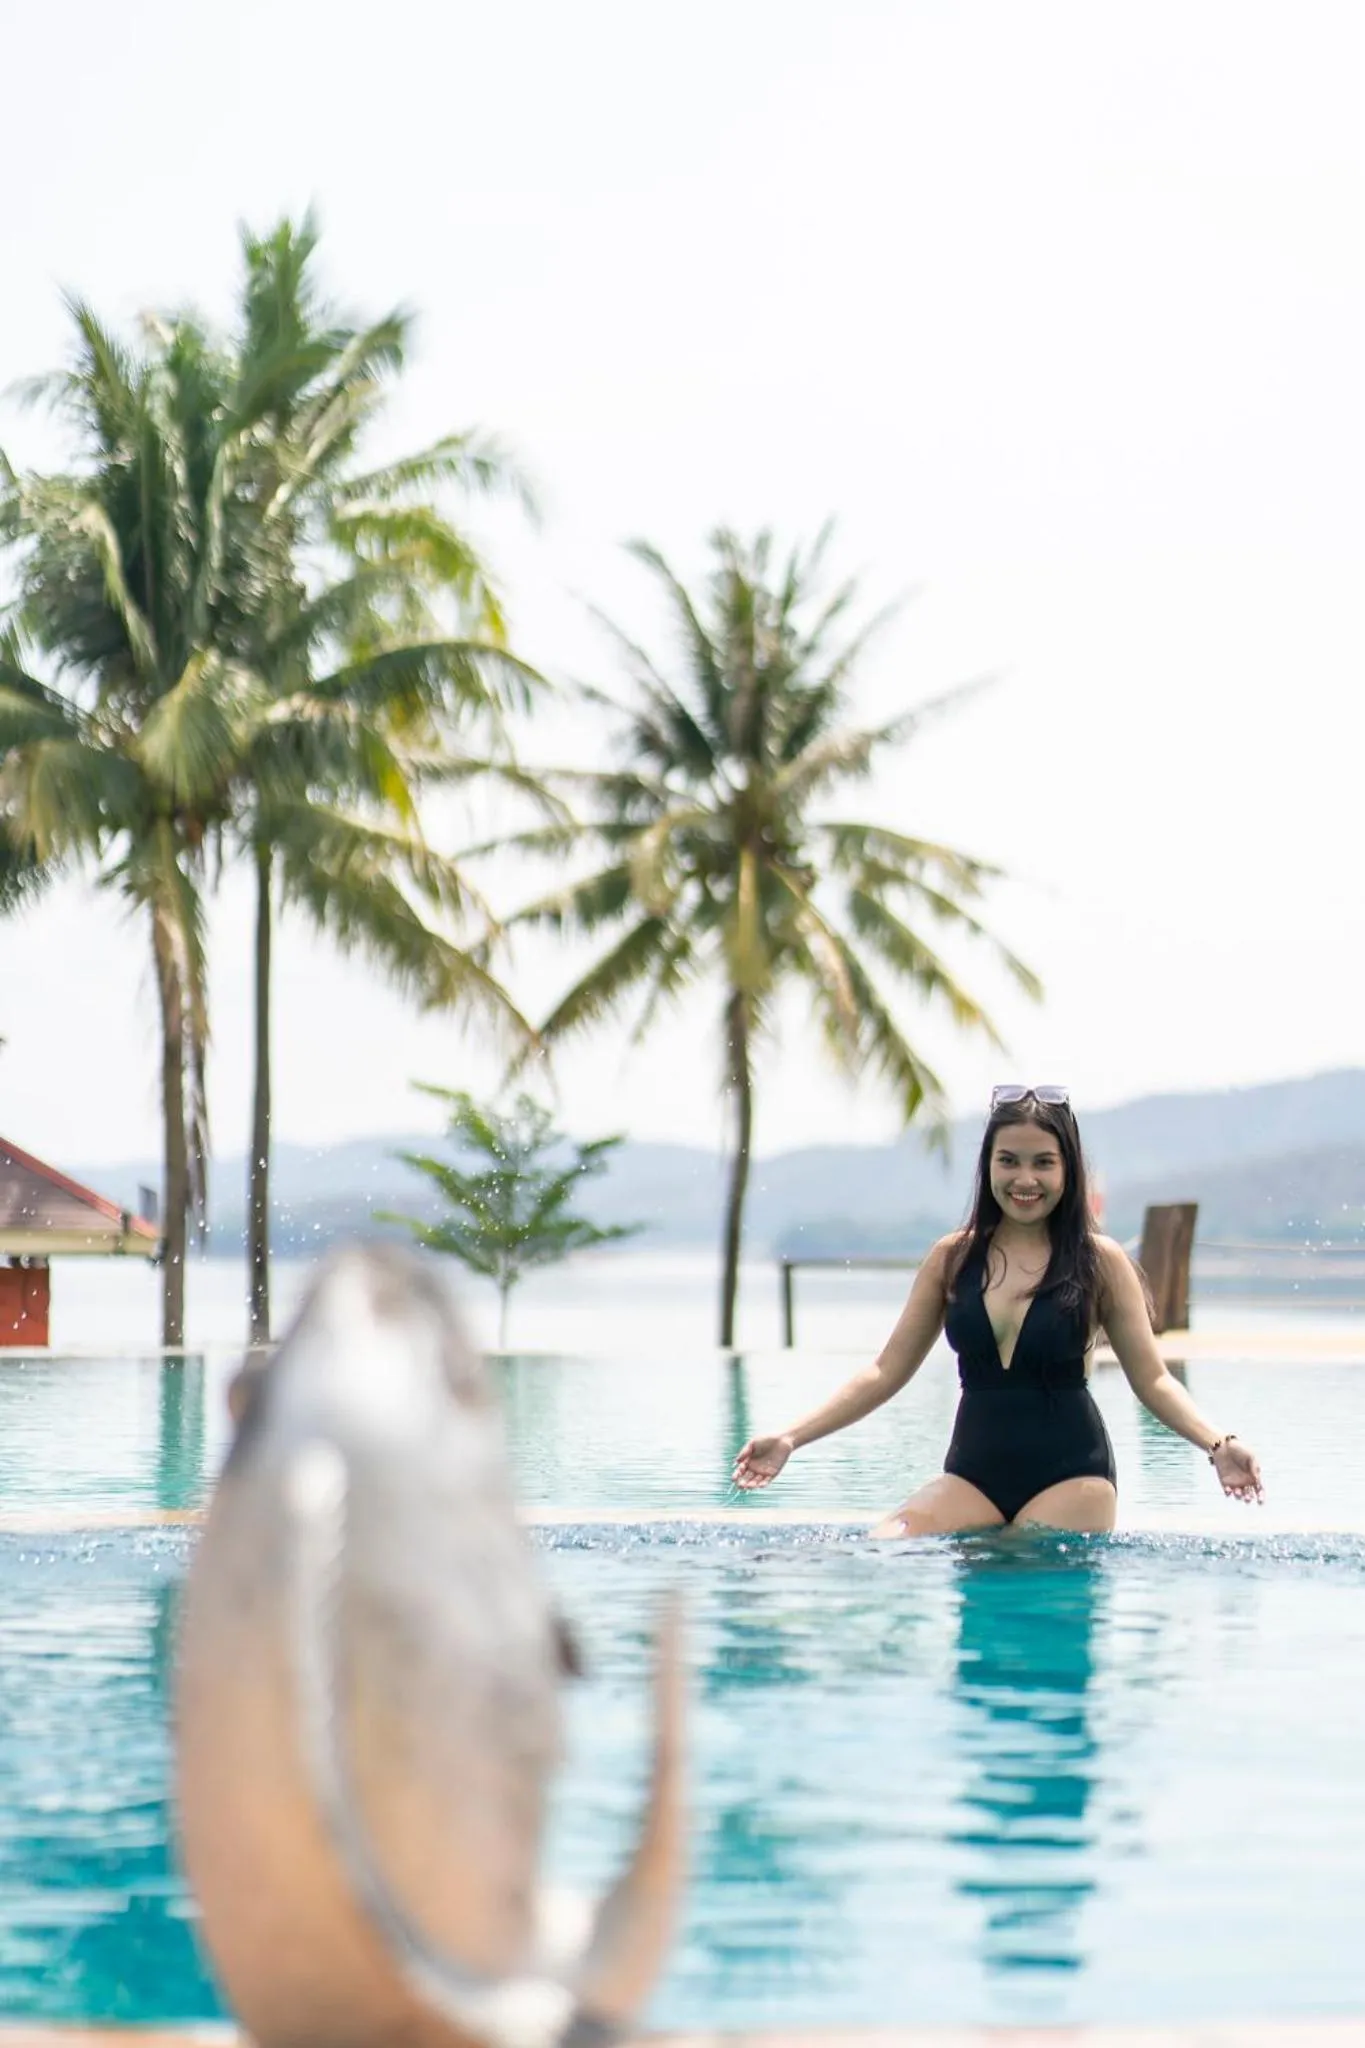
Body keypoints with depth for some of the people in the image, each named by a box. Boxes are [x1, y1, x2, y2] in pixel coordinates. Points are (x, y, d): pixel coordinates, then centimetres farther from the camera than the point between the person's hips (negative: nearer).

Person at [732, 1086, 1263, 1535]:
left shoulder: (1100, 1262, 1)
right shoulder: (953, 1258, 7)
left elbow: (1152, 1379, 3)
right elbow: (886, 1372, 10)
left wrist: (1216, 1443, -15)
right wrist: (791, 1439, 2)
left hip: (1070, 1477, -2)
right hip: (972, 1476, 2)